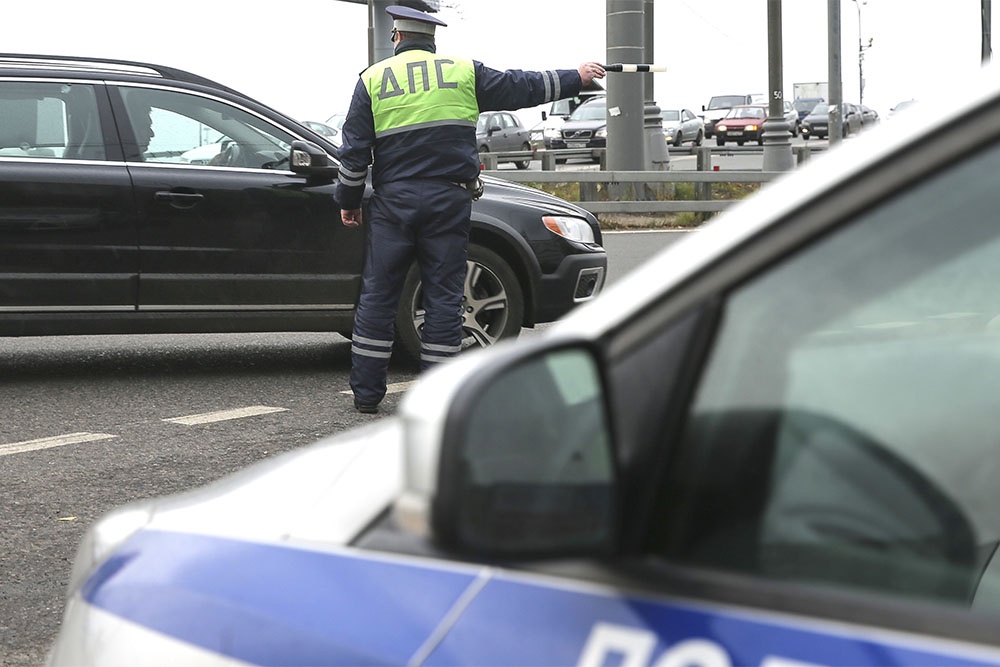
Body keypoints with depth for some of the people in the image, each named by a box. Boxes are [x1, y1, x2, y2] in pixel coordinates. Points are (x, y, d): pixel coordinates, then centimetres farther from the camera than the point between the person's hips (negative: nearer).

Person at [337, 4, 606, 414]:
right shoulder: (462, 72, 6)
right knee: (443, 296, 4)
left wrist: (349, 201, 12)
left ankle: (366, 394, 7)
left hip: (393, 200, 0)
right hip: (449, 200, 0)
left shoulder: (373, 79, 6)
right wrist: (576, 78, 24)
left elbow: (354, 150, 3)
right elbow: (520, 88, 12)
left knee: (377, 295, 6)